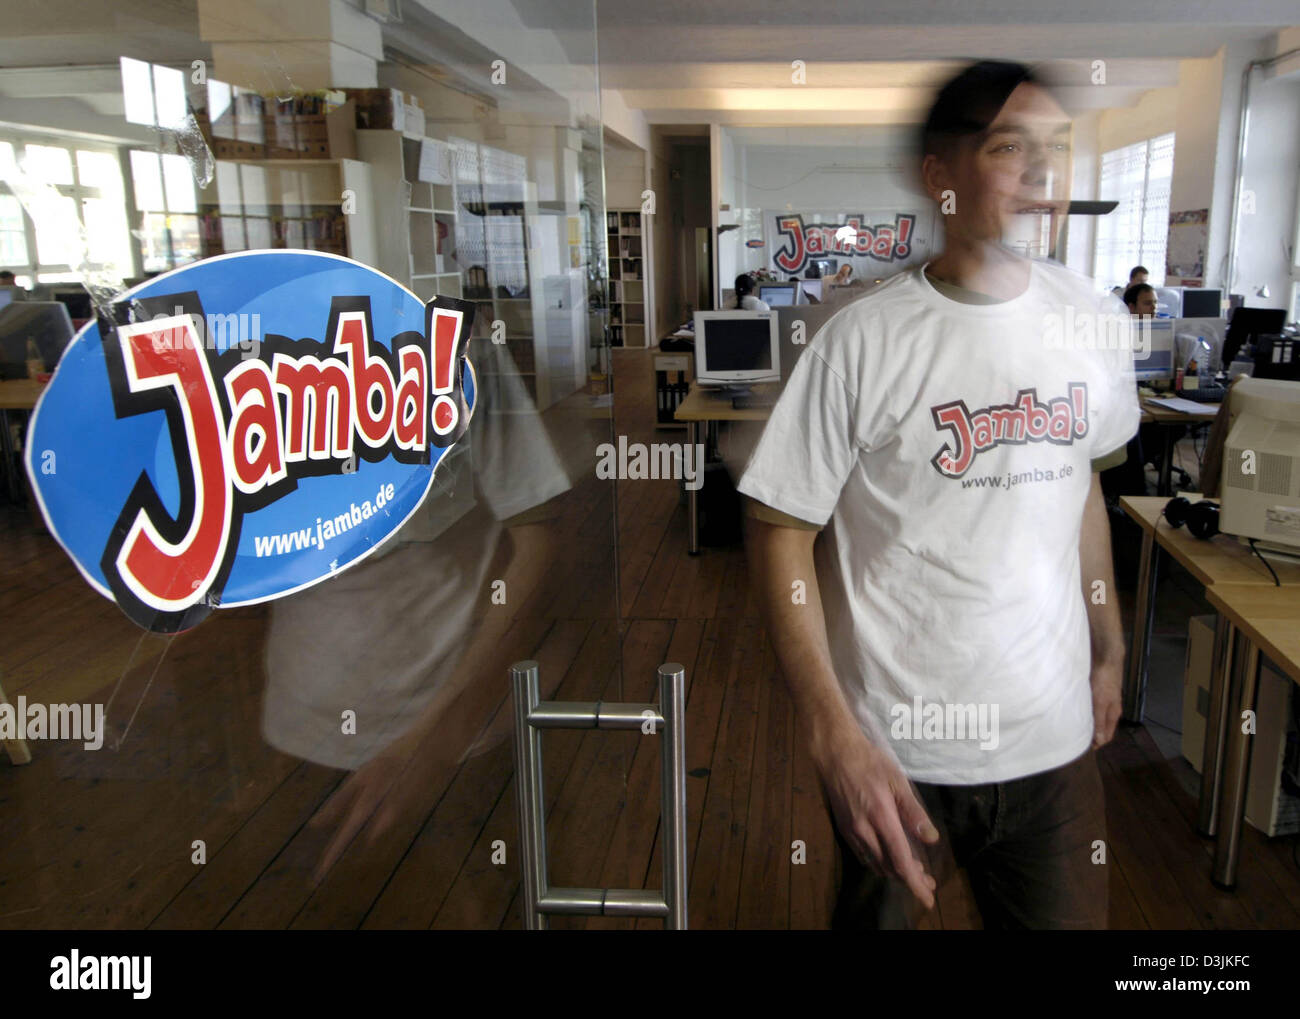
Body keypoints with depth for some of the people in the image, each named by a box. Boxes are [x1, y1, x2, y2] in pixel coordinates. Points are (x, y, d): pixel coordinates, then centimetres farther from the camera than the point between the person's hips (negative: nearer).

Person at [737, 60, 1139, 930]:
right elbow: (780, 530, -13)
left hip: (1056, 734, 5)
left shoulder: (1095, 318, 1)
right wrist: (833, 735, -19)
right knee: (884, 912, 16)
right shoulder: (866, 341, -16)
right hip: (895, 747, -4)